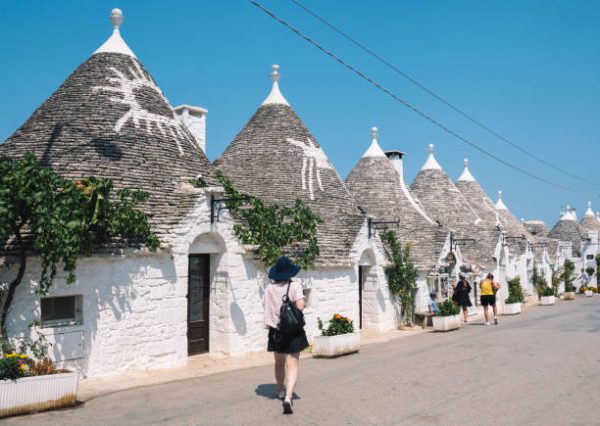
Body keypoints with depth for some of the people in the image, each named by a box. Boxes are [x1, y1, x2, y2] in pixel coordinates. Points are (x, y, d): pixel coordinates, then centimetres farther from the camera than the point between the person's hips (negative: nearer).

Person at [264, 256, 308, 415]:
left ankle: (280, 391, 42)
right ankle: (288, 397, -18)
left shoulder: (269, 288, -2)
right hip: (293, 330, -4)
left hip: (275, 330, 4)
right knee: (292, 365, -1)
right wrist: (302, 303, 2)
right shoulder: (294, 286, -12)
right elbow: (300, 306, -20)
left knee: (279, 362, 23)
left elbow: (266, 307, 5)